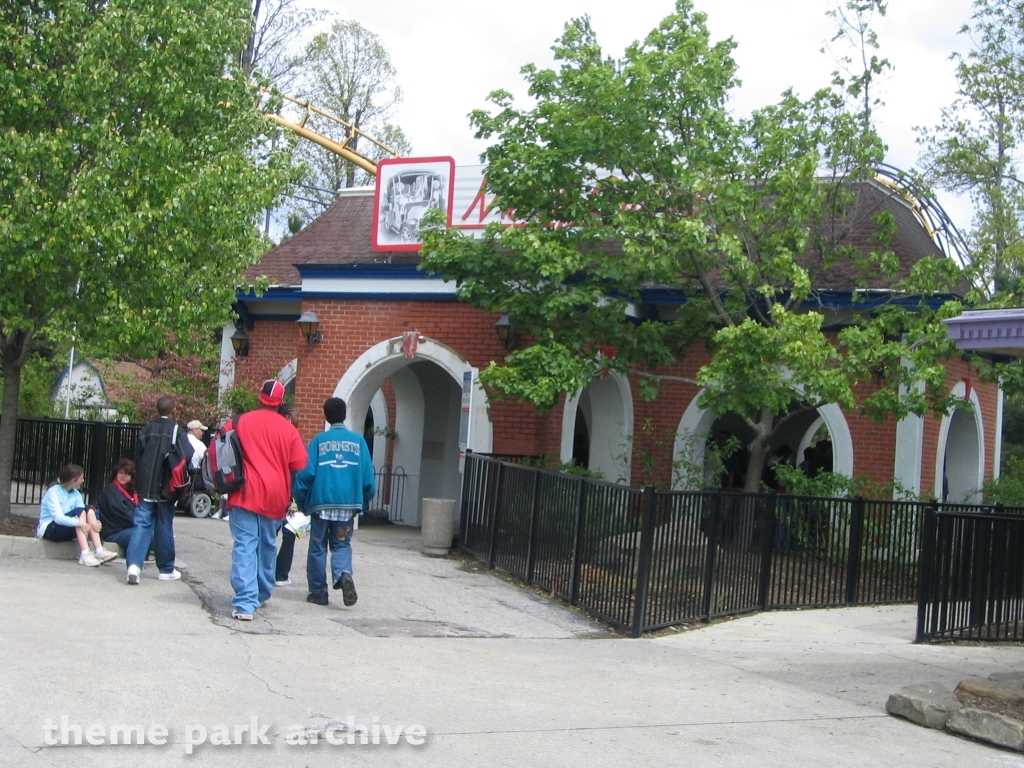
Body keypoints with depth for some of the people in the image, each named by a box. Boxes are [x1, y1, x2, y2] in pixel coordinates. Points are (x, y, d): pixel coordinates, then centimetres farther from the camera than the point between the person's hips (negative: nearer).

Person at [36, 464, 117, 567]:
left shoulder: (76, 494, 8)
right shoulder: (53, 492, -13)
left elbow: (83, 515, -6)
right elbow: (58, 517, -27)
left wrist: (93, 523, -28)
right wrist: (79, 522, -40)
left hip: (67, 531, 7)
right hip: (48, 529, -7)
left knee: (89, 511, -17)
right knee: (79, 511, -28)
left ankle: (99, 551, -31)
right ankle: (85, 554, -41)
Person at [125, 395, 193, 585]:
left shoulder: (146, 430, 5)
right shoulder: (176, 431, -7)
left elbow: (137, 457, 8)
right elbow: (187, 457, -14)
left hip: (144, 486, 3)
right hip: (165, 489, -2)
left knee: (142, 524, 1)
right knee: (164, 528, 7)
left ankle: (134, 564, -17)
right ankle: (166, 569, 17)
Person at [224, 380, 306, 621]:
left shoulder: (240, 422, 0)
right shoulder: (288, 429, 1)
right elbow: (299, 464, -1)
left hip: (246, 493, -2)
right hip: (275, 496, 2)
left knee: (245, 545, -6)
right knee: (267, 545, 19)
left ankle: (245, 603, -17)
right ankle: (262, 593, 33)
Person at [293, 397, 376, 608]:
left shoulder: (319, 440, -1)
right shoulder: (358, 440, 3)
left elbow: (306, 473, -5)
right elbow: (368, 476, 1)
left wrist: (302, 503, 5)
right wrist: (363, 503, 12)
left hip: (321, 503, -1)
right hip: (348, 504, 1)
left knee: (317, 547, 10)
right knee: (342, 545, 10)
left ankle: (318, 591, 11)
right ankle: (344, 574, -18)